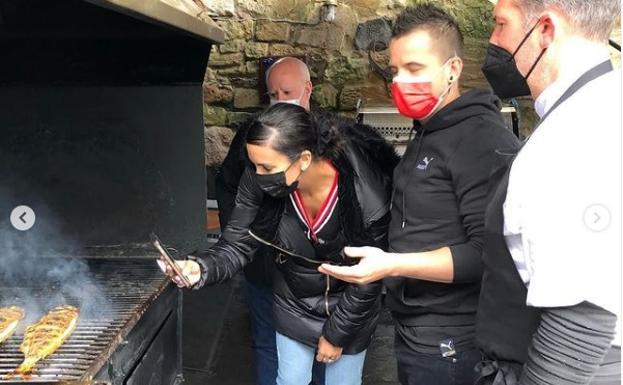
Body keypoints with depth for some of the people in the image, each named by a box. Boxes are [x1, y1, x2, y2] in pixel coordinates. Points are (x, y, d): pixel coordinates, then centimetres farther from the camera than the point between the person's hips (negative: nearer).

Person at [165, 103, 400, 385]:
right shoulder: (258, 183, -25)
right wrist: (201, 268, -38)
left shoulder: (367, 196, -34)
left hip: (349, 308, -2)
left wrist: (337, 333, -11)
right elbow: (235, 246, -16)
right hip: (293, 305, 3)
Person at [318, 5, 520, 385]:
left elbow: (488, 252, -24)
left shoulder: (482, 138, -18)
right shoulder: (426, 135, 13)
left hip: (449, 343, -8)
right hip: (414, 332, 9)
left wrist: (392, 265, -28)